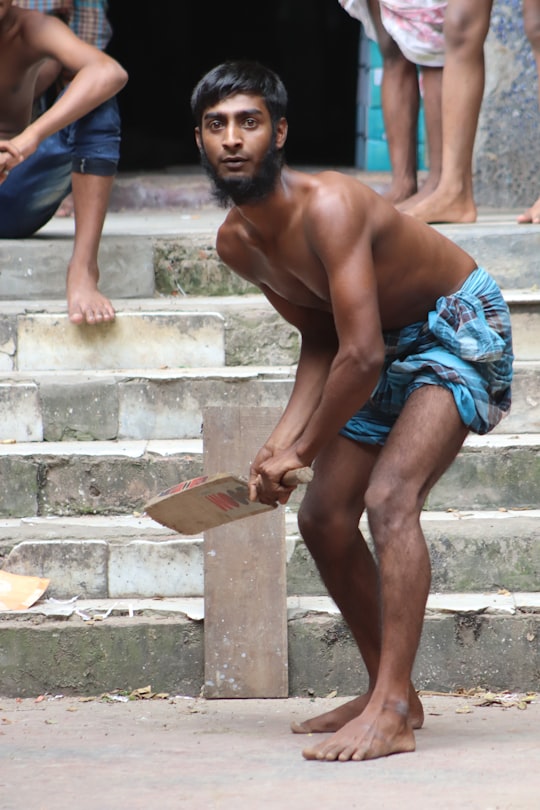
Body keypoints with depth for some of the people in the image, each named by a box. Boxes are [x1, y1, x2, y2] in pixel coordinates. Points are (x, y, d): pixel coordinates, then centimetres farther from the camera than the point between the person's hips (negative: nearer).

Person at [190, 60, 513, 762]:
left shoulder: (328, 206, -33)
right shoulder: (236, 242, -6)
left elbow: (361, 355, -34)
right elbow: (321, 339, 8)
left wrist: (300, 453, -21)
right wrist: (284, 436, -6)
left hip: (460, 330, -9)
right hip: (388, 346, 9)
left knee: (390, 497, -27)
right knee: (324, 521, 7)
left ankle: (392, 714, -29)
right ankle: (389, 694, 23)